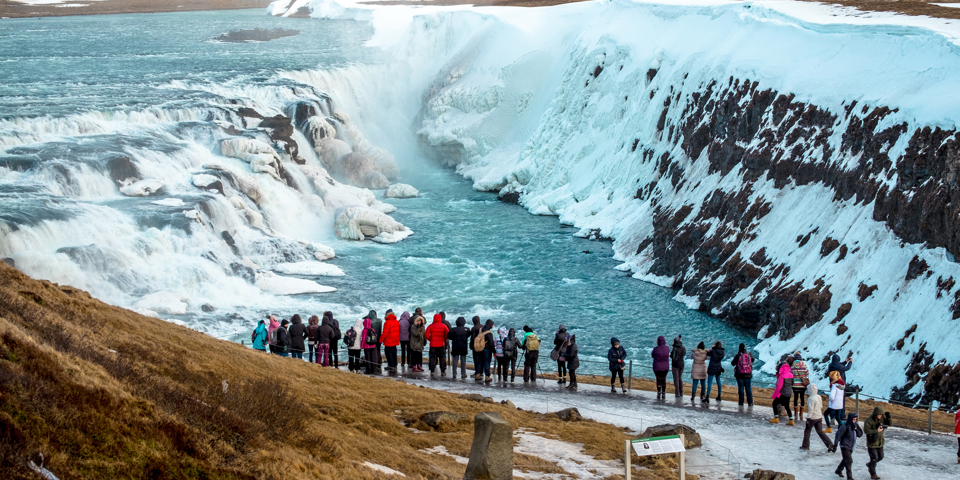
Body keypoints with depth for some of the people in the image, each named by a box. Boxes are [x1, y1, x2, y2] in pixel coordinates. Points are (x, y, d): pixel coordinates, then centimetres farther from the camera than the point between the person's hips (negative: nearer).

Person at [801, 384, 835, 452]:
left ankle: (805, 446, 21)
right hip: (819, 417, 7)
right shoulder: (819, 397, 6)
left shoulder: (811, 398, -19)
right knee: (820, 432, 8)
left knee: (807, 431, 12)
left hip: (812, 417, -7)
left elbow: (811, 409, -22)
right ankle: (830, 444, -5)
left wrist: (808, 417, -17)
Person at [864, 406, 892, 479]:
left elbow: (889, 424, -4)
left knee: (880, 457, 17)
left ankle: (869, 464, 42)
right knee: (874, 458, -6)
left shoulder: (882, 418, -4)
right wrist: (876, 431, -30)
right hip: (872, 443, -7)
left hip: (880, 442, 7)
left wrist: (888, 417, -22)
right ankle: (873, 474, 9)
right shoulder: (869, 420, -22)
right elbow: (866, 430, -27)